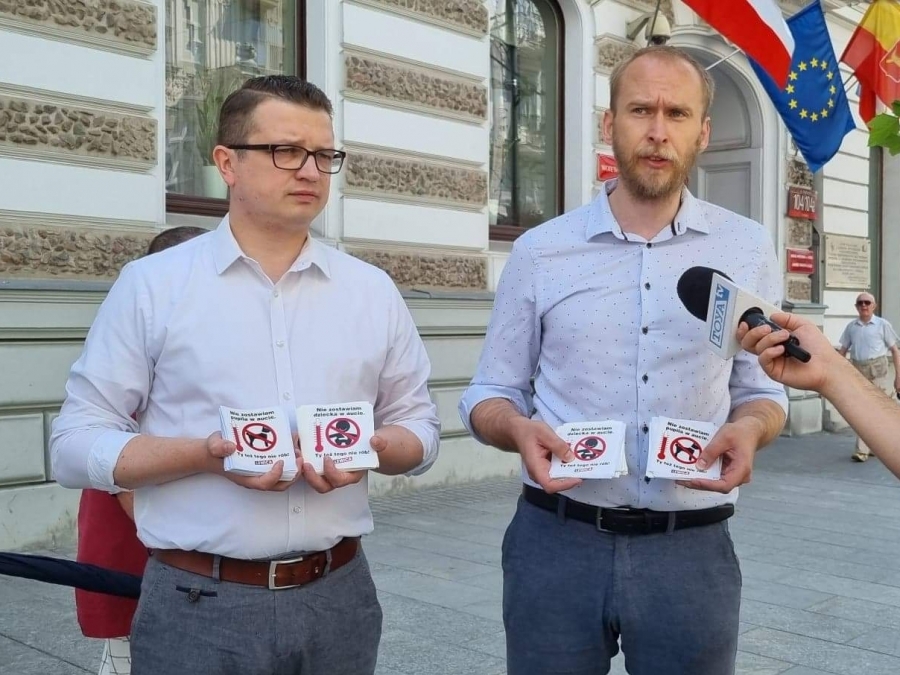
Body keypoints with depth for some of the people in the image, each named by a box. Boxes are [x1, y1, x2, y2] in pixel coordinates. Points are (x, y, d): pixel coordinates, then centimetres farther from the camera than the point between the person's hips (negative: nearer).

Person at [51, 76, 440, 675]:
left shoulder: (374, 290, 6)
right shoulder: (151, 285, -2)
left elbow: (420, 427, 11)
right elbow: (76, 444, -3)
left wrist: (371, 450, -11)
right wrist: (207, 455, -18)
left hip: (338, 597, 3)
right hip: (198, 606, -3)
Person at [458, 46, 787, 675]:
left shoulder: (747, 249, 2)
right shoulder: (540, 251, 1)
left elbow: (764, 391, 9)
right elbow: (488, 395, 7)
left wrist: (749, 428, -14)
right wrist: (519, 427, -16)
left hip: (692, 547, 1)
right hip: (556, 539, 0)